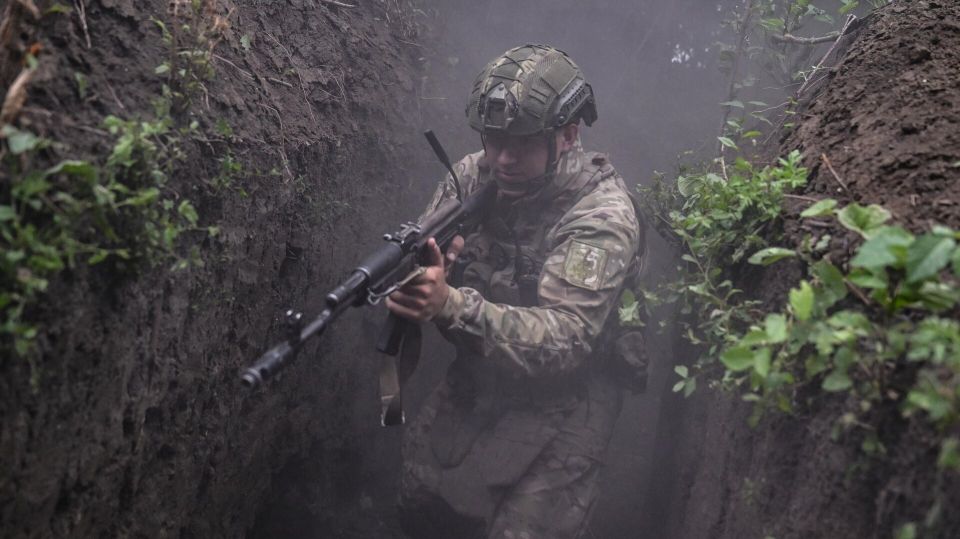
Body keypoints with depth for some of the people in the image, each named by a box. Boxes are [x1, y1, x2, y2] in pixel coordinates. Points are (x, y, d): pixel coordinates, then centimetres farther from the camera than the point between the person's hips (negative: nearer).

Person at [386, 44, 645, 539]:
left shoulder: (602, 216, -25)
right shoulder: (472, 175, -8)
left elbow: (563, 341, -33)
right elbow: (428, 261, -3)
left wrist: (449, 305, -47)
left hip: (556, 409, -5)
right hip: (472, 384, 6)